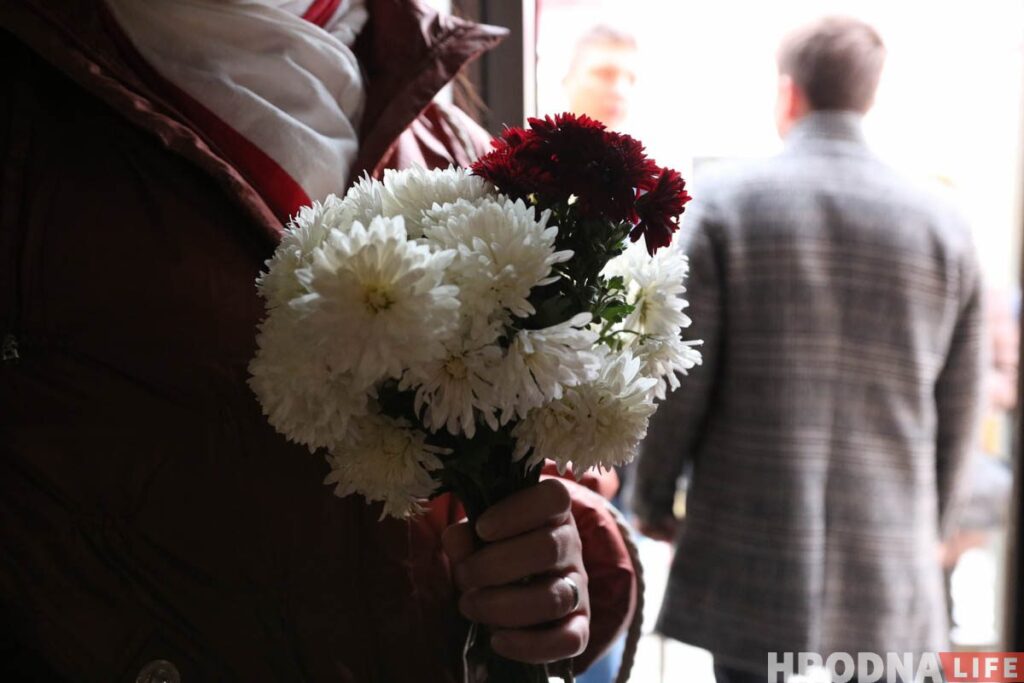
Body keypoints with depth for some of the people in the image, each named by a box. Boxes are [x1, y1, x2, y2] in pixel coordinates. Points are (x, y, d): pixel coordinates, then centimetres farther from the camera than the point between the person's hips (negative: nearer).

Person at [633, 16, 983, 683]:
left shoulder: (723, 202, -5)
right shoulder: (943, 224, 3)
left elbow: (677, 378, -7)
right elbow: (958, 411, 7)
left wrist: (653, 499, 9)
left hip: (752, 558, -2)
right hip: (891, 577, 3)